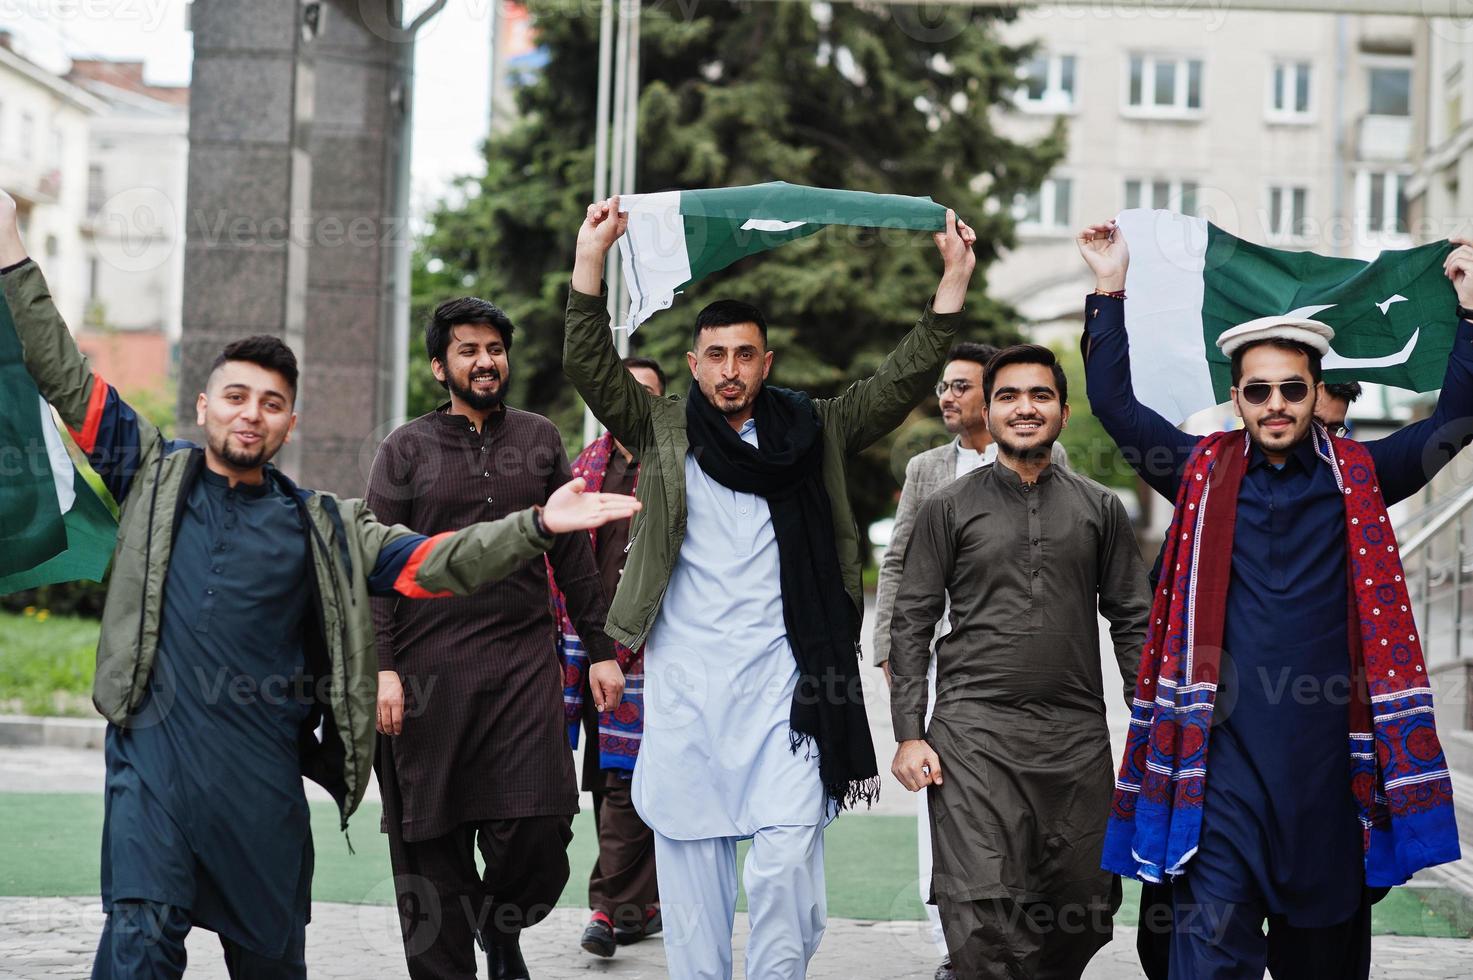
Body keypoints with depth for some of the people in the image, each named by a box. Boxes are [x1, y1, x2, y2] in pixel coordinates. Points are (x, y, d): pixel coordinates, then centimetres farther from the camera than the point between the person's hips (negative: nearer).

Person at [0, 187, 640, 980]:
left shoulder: (322, 526, 11)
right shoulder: (154, 475, 9)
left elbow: (433, 564, 4)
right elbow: (64, 377, 8)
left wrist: (536, 526, -10)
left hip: (261, 767, 2)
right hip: (154, 752, -2)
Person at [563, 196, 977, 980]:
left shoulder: (815, 432, 11)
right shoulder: (661, 430, 9)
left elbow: (901, 383, 6)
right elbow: (589, 369, -1)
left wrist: (952, 284, -3)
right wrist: (590, 262, -12)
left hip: (782, 677, -1)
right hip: (685, 675, 1)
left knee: (787, 856, -8)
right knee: (689, 853, 5)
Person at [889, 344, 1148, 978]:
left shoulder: (1100, 509, 11)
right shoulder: (949, 508, 6)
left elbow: (1131, 622, 13)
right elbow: (911, 624, 6)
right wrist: (908, 735, -3)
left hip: (1077, 736, 2)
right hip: (974, 732, -2)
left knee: (1083, 916, 4)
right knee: (980, 916, -13)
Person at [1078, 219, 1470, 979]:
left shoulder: (1358, 478, 8)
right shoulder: (1204, 473, 8)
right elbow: (1114, 403, 7)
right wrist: (1110, 293, 3)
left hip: (1327, 758, 2)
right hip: (1222, 755, -1)